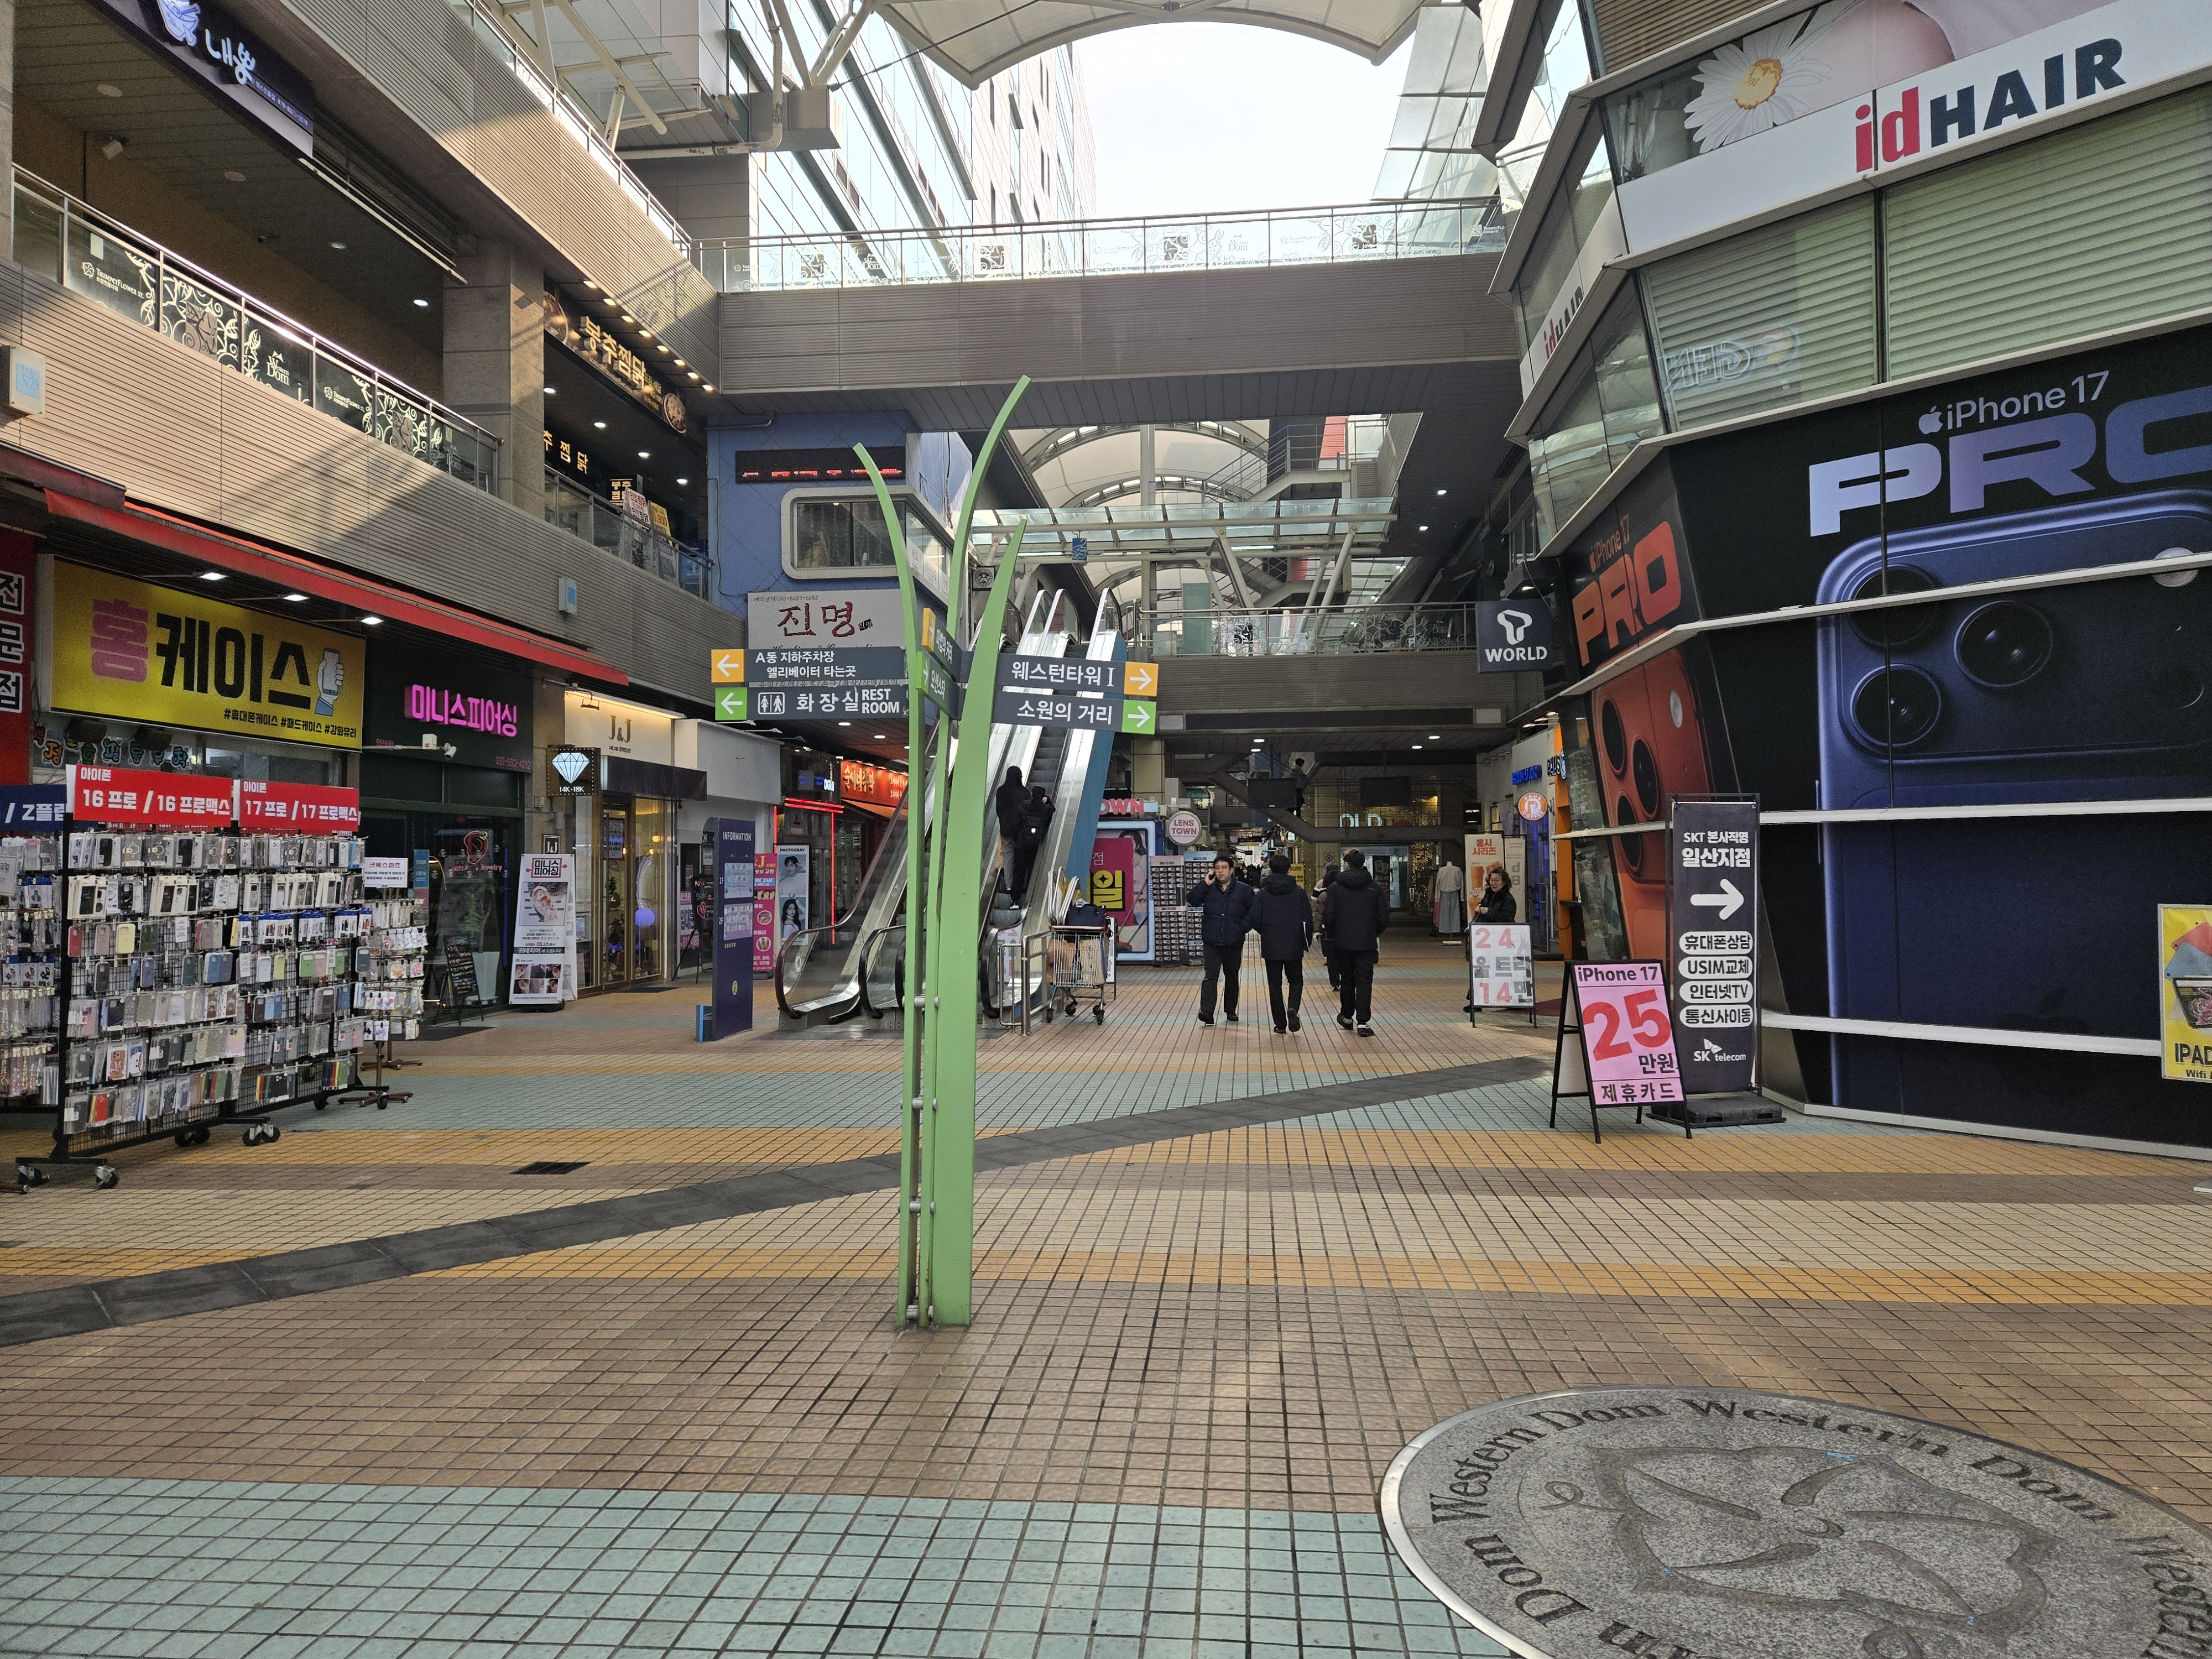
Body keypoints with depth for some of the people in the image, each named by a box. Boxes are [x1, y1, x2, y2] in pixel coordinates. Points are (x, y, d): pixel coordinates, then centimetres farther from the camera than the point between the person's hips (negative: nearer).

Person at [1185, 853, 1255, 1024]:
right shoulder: (1208, 889, 4)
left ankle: (1230, 1011, 29)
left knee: (1232, 977, 14)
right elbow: (1191, 900, -7)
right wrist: (1205, 884, -13)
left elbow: (1254, 911, 4)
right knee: (1211, 976, -13)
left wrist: (1243, 927, -6)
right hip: (1212, 942, -1)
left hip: (1234, 943, 1)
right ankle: (1206, 1012, -23)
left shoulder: (1244, 891, 1)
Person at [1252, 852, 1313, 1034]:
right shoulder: (1299, 892, -2)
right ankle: (1293, 1008, -13)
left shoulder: (1262, 894, -4)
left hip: (1271, 947, 0)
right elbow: (1308, 919, -3)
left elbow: (1255, 921, -5)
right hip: (1294, 946, 0)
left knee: (1275, 985, 8)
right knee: (1296, 980, 15)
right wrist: (1308, 941, 9)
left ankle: (1280, 1024, 7)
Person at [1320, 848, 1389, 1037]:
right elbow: (1384, 917, 0)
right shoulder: (1375, 888, -2)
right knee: (1364, 982, 0)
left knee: (1347, 980, 16)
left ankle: (1347, 1017, 30)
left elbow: (1328, 916, -7)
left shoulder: (1336, 888, -6)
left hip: (1343, 942, 1)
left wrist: (1331, 934, 11)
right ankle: (1363, 1022, -10)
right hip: (1367, 943, 0)